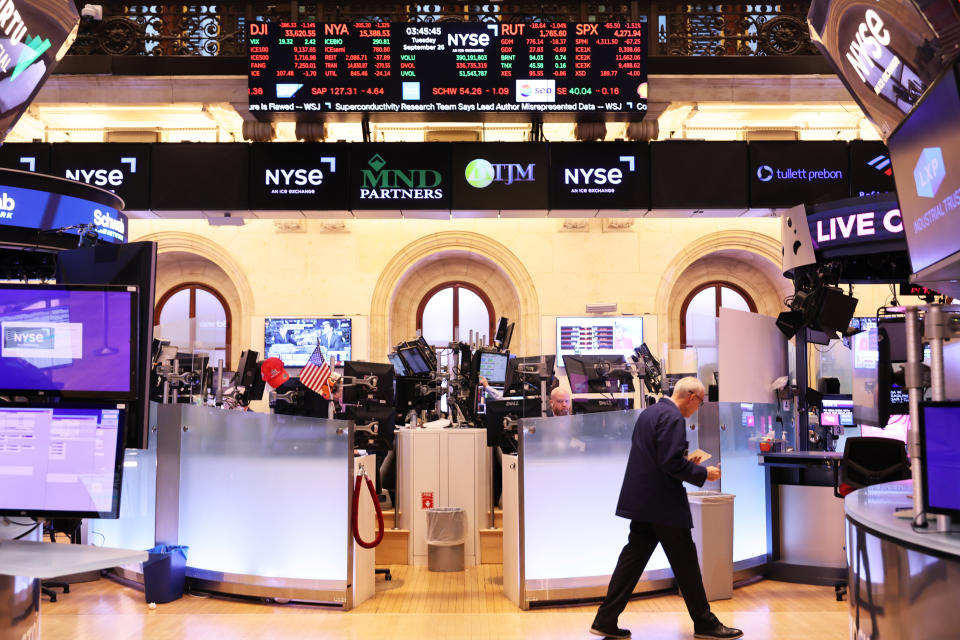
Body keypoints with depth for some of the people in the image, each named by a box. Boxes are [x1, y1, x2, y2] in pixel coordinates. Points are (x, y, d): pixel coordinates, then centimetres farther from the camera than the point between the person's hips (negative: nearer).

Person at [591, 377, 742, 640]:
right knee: (686, 564, 6)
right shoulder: (673, 418, -16)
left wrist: (686, 461, 19)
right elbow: (671, 463, -23)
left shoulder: (648, 412, 14)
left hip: (642, 500, 9)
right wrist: (703, 473, -10)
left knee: (633, 558, 9)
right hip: (663, 503, -9)